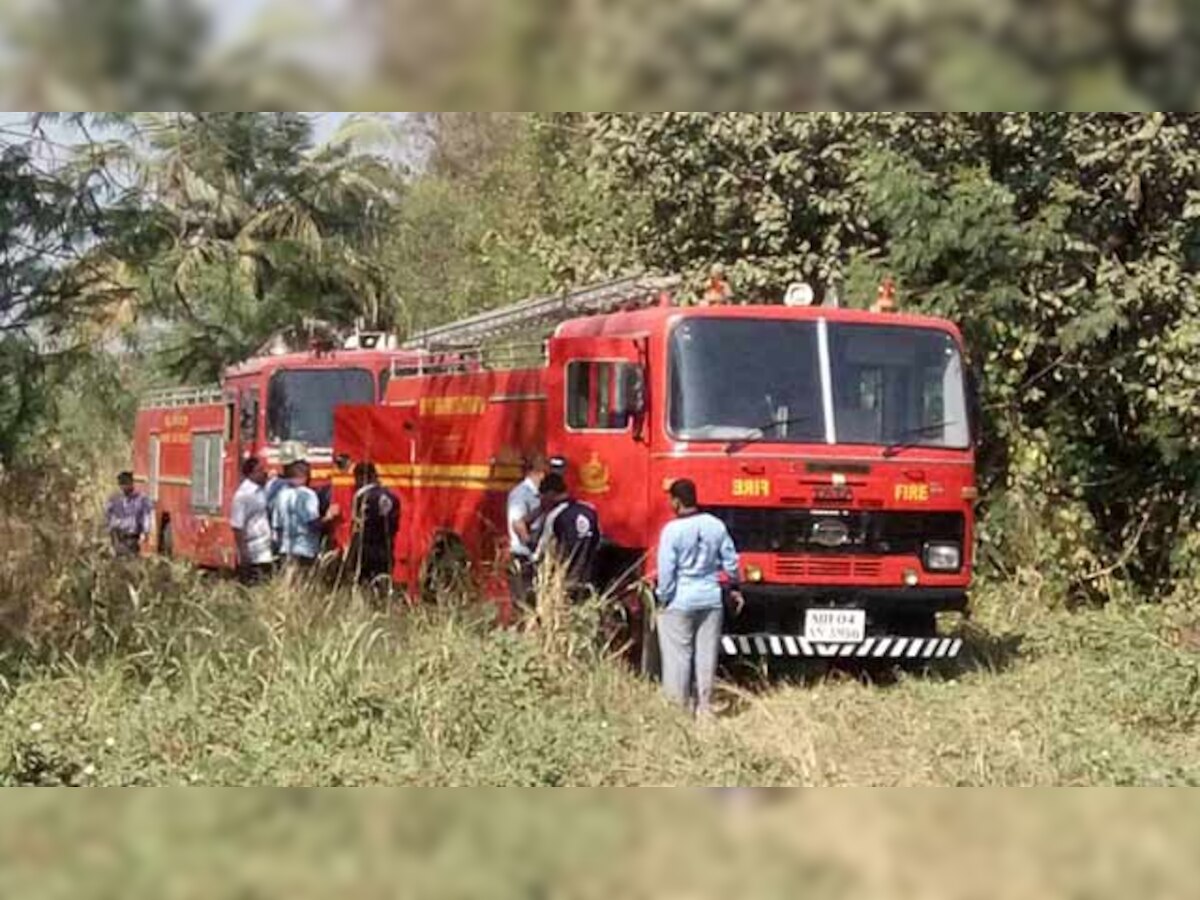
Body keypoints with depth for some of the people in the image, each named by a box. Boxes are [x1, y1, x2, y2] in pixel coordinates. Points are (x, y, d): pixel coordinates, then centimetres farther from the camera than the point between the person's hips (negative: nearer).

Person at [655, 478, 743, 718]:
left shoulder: (673, 530, -14)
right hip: (711, 599, 5)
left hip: (681, 601, -5)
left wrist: (664, 599, -2)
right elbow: (730, 561, 7)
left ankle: (679, 707, 5)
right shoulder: (716, 525, 0)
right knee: (706, 654, 11)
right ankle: (704, 707, 16)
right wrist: (734, 588, 20)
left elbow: (666, 570, -13)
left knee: (678, 655, 3)